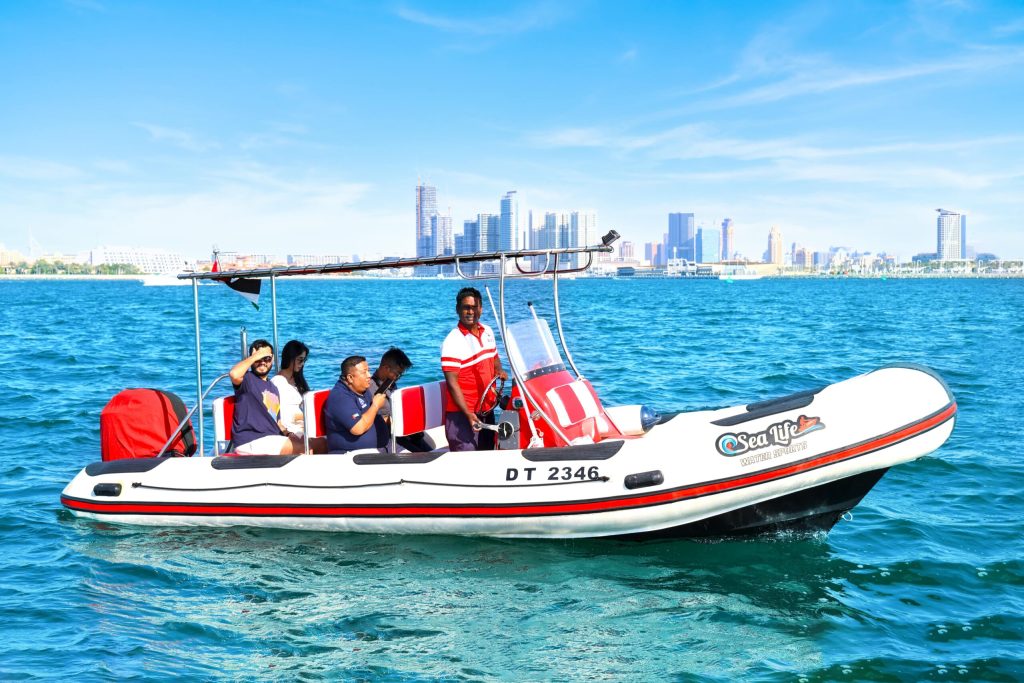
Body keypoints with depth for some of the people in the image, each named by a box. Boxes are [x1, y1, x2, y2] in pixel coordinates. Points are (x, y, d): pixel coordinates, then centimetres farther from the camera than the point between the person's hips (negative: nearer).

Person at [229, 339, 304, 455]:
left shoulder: (273, 389, 25)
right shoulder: (247, 379, 0)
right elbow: (234, 374, -26)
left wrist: (289, 435, 8)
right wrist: (254, 357, -11)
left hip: (273, 440, 8)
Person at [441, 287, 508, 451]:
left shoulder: (488, 332, 7)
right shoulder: (452, 342, -16)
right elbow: (452, 383, -19)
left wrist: (499, 371, 3)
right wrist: (468, 414, -25)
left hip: (486, 410, 8)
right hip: (461, 413, -8)